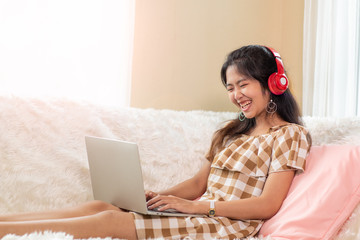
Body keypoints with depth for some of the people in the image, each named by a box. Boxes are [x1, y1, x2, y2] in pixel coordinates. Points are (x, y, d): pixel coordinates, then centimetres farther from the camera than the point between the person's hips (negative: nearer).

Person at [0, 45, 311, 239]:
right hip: (201, 214, 7)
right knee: (99, 205, -15)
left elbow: (268, 205, -11)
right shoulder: (233, 131, 23)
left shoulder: (290, 134, -1)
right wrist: (156, 197, 0)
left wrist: (195, 205, -16)